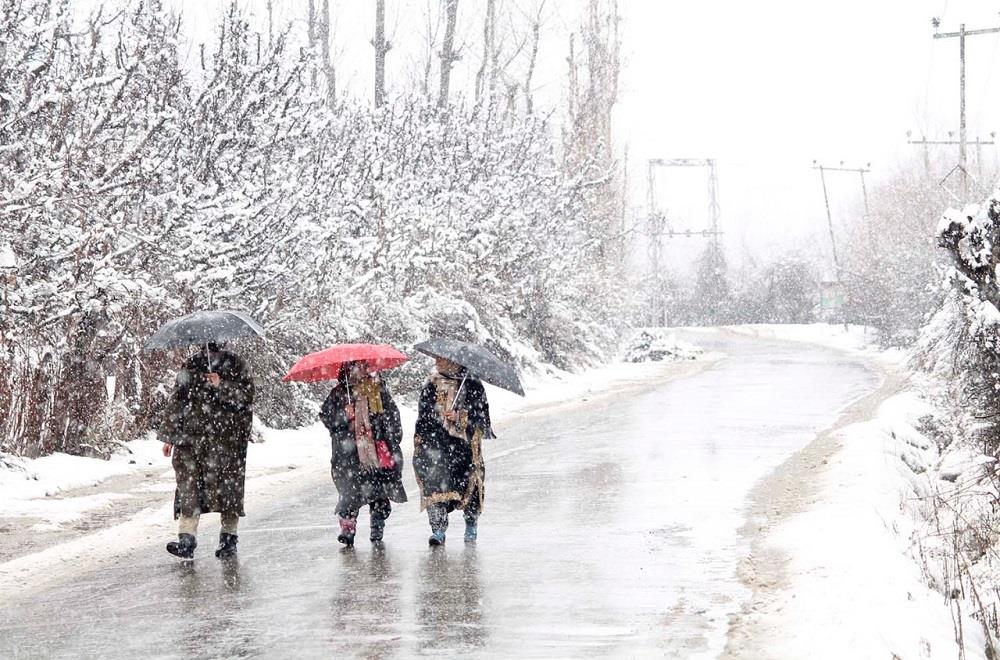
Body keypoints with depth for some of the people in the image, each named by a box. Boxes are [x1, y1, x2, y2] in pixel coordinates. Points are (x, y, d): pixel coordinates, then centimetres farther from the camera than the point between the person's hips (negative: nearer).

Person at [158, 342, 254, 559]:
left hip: (226, 438, -2)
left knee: (226, 485, -1)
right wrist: (169, 435, 11)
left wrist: (221, 386, -17)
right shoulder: (191, 365, 13)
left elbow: (246, 396, -3)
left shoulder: (235, 364, 6)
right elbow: (177, 399, 14)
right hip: (191, 436, 2)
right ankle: (187, 539, -13)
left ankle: (228, 538, 11)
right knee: (188, 483, -9)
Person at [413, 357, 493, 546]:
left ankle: (471, 526, 22)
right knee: (435, 483, -12)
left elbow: (481, 415, -1)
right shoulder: (431, 386, 13)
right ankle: (438, 529, -12)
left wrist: (459, 417, -16)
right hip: (436, 443, 2)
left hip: (464, 443, -2)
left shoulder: (472, 386, 2)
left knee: (469, 484, 1)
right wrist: (419, 442, 13)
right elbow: (422, 416, 19)